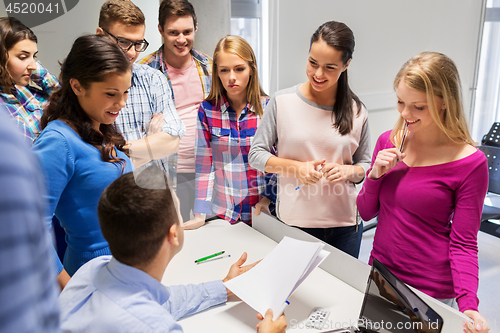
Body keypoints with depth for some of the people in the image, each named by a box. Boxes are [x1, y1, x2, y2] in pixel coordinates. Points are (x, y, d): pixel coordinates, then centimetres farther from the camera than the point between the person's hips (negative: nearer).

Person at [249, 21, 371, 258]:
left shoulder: (356, 112, 0)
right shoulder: (282, 102, -5)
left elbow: (365, 165, 9)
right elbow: (256, 155, -2)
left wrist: (346, 171, -13)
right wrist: (296, 167, -16)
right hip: (293, 222, -1)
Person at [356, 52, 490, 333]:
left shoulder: (470, 163, -16)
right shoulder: (389, 143, -3)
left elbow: (463, 244, -11)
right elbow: (366, 212, 3)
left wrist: (469, 305, -24)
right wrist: (375, 175, -14)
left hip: (431, 294, -4)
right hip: (379, 278, 5)